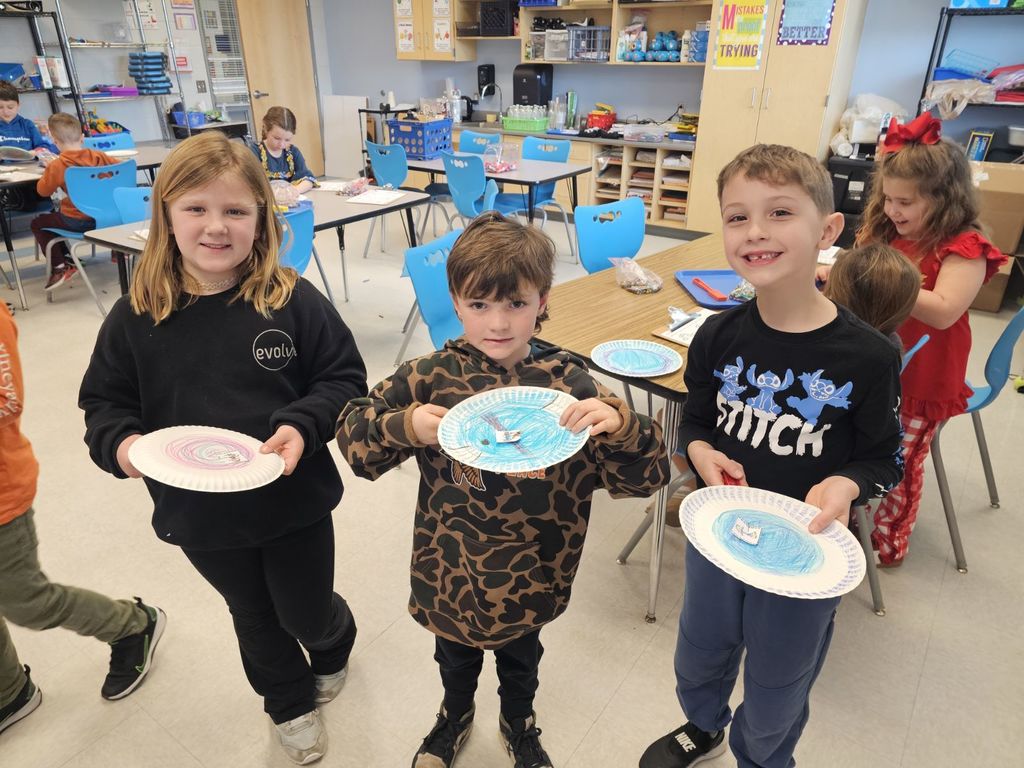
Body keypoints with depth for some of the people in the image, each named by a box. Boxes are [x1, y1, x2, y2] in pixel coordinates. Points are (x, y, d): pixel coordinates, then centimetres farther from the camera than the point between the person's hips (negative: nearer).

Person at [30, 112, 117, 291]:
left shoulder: (57, 165, -14)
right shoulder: (97, 156, -5)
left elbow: (43, 191, -1)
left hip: (77, 221, -6)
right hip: (103, 216, 6)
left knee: (38, 224, 16)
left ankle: (60, 266, 8)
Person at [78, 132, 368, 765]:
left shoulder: (293, 300, -15)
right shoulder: (136, 318, -9)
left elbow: (344, 378, -10)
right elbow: (104, 401, 1)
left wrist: (303, 426, -26)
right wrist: (121, 442, -19)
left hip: (294, 500, -2)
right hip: (198, 512, 3)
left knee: (306, 614, 18)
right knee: (256, 618, 25)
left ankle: (336, 640, 57)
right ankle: (292, 703, 54)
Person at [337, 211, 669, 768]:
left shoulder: (568, 382, -17)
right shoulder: (433, 376, -16)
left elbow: (644, 477, -16)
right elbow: (352, 433, -8)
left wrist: (619, 424, -37)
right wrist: (405, 425, -29)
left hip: (530, 576, 0)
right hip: (449, 572, 1)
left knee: (520, 657, 29)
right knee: (455, 656, 30)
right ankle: (455, 715, 63)